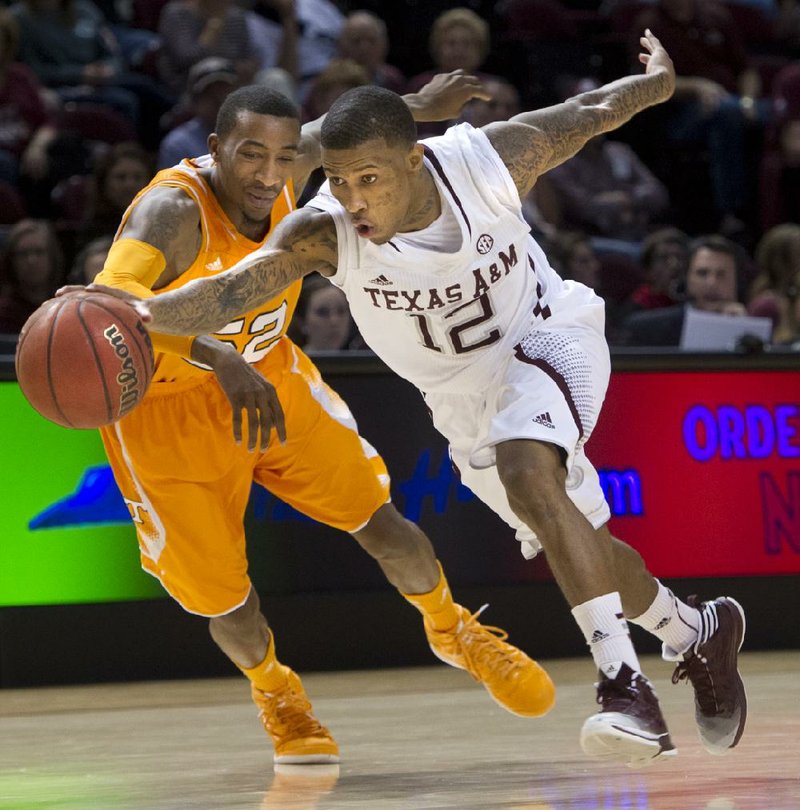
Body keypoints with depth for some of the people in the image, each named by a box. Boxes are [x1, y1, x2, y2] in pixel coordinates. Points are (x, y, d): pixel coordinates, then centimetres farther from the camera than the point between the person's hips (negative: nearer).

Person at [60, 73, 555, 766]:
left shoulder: (284, 177, -16)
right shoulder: (174, 210, -35)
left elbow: (333, 130, 9)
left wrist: (422, 107, 21)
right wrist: (214, 356, -67)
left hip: (266, 373, 5)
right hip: (167, 404, -5)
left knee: (378, 519, 2)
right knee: (221, 588, -2)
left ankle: (454, 632, 31)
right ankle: (273, 690, 31)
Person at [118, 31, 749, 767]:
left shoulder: (494, 160, -28)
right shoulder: (324, 232, -29)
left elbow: (586, 113, -7)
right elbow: (231, 289, -45)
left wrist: (656, 81, 13)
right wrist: (139, 312, -66)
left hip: (546, 339, -4)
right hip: (463, 396, 4)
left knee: (527, 473, -33)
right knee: (579, 550, 15)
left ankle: (624, 683, -34)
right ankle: (700, 635, 43)